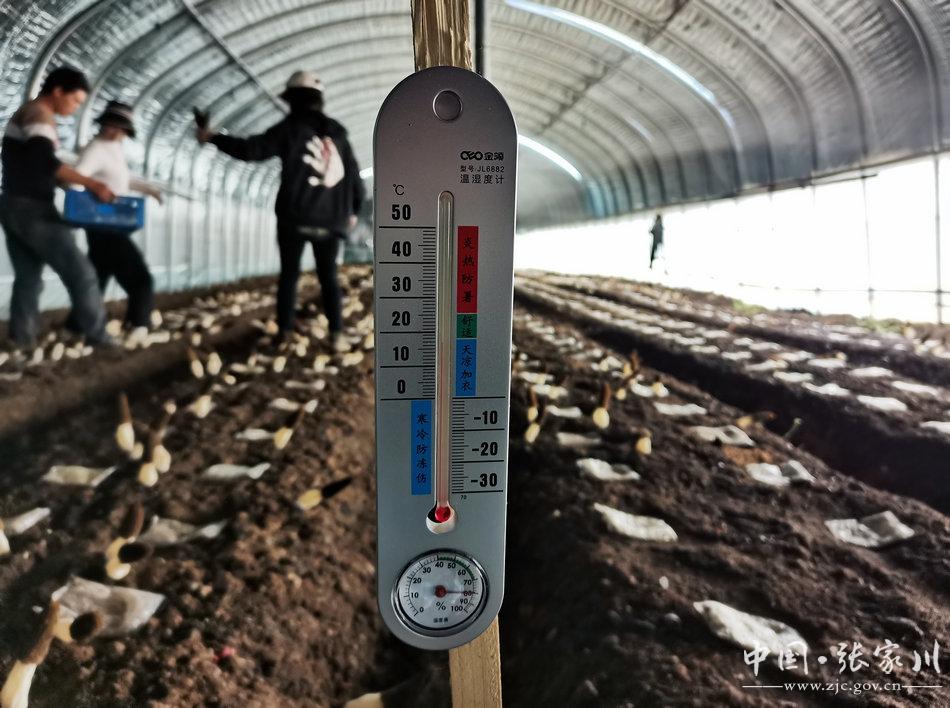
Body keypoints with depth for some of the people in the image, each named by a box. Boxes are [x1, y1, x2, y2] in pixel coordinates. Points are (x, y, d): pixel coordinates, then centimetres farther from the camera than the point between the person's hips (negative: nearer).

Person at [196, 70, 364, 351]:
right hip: (330, 220, 3)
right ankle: (337, 334, -1)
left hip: (295, 218, -3)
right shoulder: (337, 133, 11)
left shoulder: (291, 128, -2)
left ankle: (283, 334, 5)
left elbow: (250, 149, -7)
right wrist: (353, 210, 27)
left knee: (289, 274, 8)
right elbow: (354, 175, 13)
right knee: (328, 276, 11)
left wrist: (212, 137, 5)